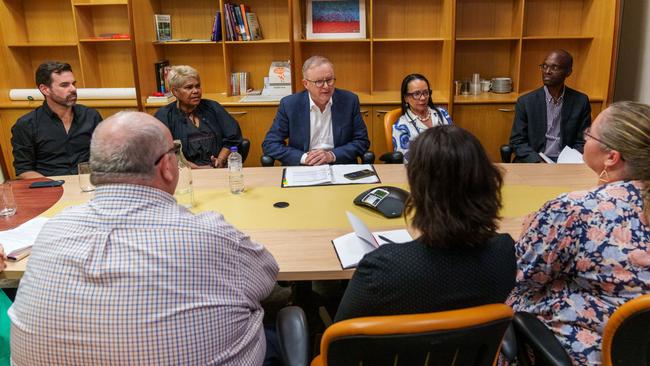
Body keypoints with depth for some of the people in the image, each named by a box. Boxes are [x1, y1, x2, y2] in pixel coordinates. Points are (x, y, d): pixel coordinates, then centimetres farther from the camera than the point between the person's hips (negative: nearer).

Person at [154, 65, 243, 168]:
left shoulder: (213, 107, 17)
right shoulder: (164, 115, 7)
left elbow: (233, 138, 13)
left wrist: (221, 160, -5)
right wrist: (196, 168, -16)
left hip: (220, 170, 2)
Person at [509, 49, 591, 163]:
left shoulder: (581, 101, 4)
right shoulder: (525, 102, 1)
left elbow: (582, 142, 6)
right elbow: (517, 141, -1)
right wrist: (538, 162, -16)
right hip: (532, 163, -1)